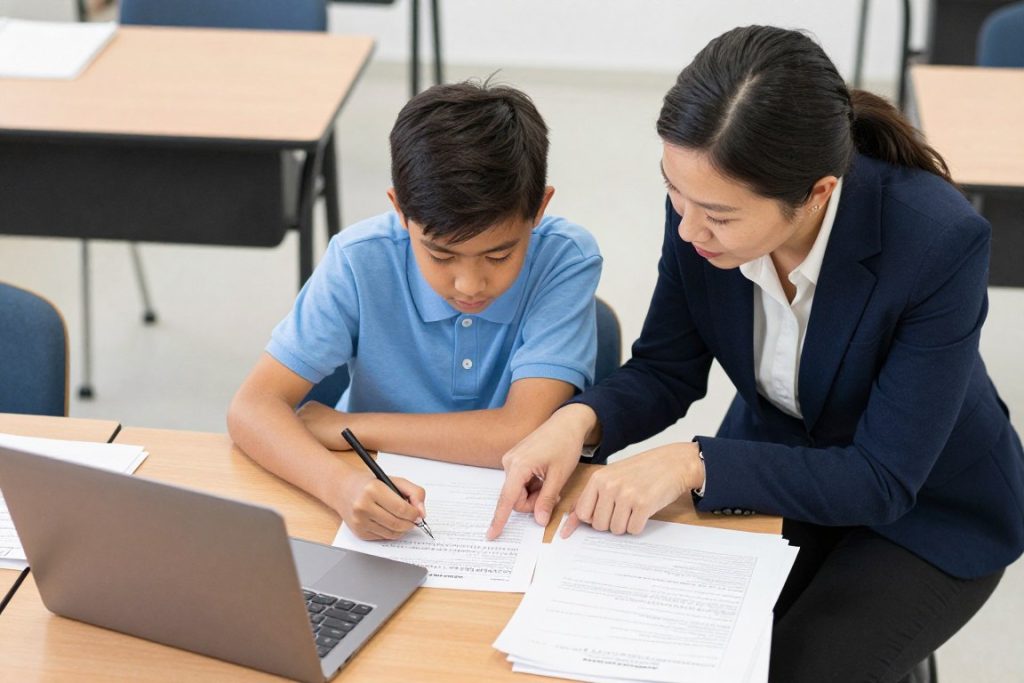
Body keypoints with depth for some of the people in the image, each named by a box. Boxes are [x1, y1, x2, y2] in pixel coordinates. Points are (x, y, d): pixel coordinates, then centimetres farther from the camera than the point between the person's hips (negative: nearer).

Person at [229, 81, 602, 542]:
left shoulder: (565, 260, -16)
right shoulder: (360, 262, -12)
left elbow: (523, 434, -24)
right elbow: (253, 408, -15)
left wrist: (338, 426, -16)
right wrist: (338, 482, -36)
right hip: (384, 511, 1)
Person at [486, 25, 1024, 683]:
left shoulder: (940, 241, -33)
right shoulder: (705, 200, -21)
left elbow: (882, 480, -28)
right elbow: (666, 370, -7)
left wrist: (693, 465, -37)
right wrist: (580, 420, -28)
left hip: (928, 508, -3)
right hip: (774, 466, 4)